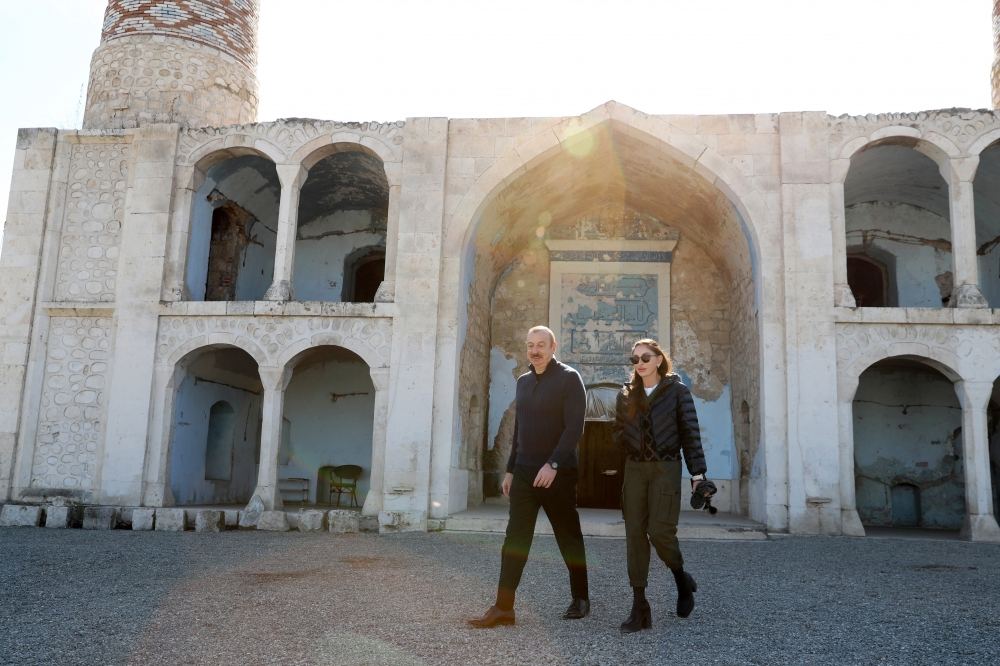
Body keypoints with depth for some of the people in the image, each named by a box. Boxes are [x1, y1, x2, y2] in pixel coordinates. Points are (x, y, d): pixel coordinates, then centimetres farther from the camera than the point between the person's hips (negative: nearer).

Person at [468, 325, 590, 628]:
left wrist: (553, 464, -24)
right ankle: (503, 607, -1)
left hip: (558, 474, -5)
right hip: (524, 473, 6)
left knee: (569, 538, 8)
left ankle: (580, 598, 24)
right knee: (514, 540, -1)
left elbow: (574, 428, -16)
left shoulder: (569, 378, -7)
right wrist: (510, 470, 17)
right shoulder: (523, 381, 14)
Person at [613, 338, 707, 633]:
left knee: (660, 531, -12)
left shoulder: (676, 391, 0)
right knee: (635, 534, -2)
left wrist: (697, 472, -7)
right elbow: (619, 432, 18)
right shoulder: (626, 395, 10)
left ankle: (682, 581, 19)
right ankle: (639, 607, 2)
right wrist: (631, 445, -3)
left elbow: (690, 433, -2)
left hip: (666, 468, -4)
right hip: (635, 469, 4)